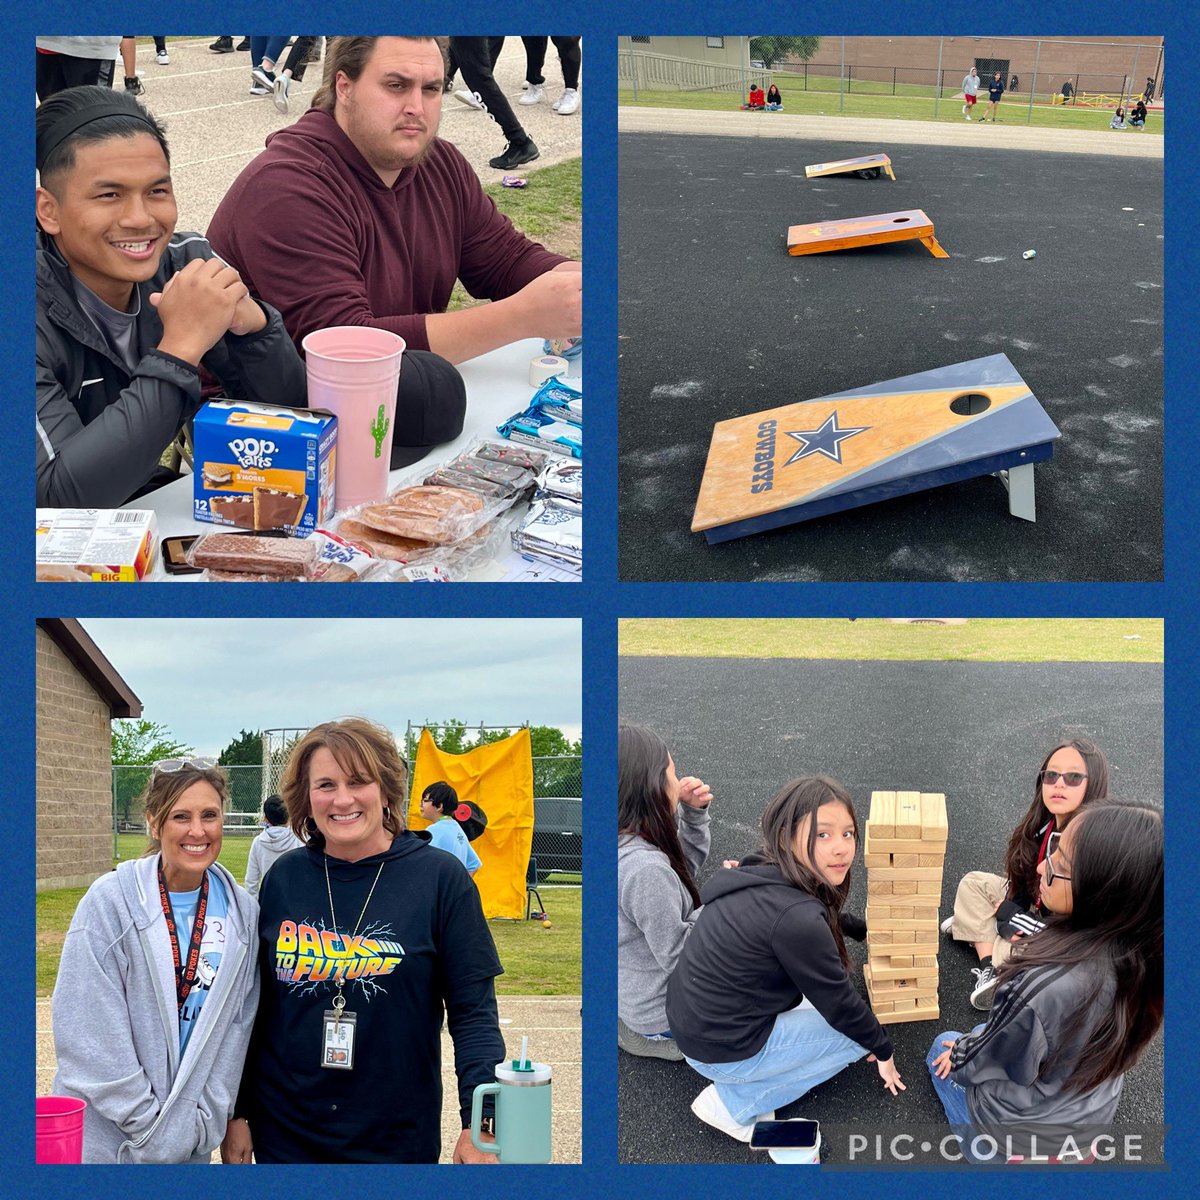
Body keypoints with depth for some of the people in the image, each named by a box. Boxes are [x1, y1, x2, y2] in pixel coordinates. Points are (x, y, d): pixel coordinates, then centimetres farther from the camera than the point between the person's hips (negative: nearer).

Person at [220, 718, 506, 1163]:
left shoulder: (440, 877, -9)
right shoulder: (282, 879, 0)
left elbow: (473, 1011, -9)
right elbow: (254, 1005, 7)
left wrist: (479, 1124, -18)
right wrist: (237, 1113, 7)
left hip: (398, 1141, -2)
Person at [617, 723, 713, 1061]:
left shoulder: (629, 844, -5)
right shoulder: (644, 870, -33)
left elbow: (687, 866, 12)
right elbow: (676, 955, -26)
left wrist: (694, 812, -3)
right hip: (664, 1019, -8)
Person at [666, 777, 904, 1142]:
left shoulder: (762, 876, -2)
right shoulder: (796, 919, -29)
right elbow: (840, 1005, -14)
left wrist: (866, 929, 37)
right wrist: (883, 1051, 3)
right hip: (723, 1050, -9)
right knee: (857, 1031, 4)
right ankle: (735, 1104, 4)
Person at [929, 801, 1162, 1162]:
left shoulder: (1043, 988, -41)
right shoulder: (1138, 954, -23)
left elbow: (994, 1062, -21)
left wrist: (959, 1055, 0)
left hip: (1028, 1122, -5)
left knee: (943, 1045, 22)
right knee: (982, 1035, 31)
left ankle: (991, 1156, 16)